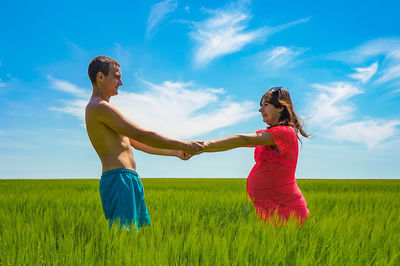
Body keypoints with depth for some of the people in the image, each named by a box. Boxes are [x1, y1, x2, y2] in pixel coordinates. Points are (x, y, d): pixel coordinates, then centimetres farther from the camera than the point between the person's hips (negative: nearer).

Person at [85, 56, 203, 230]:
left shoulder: (100, 109, 25)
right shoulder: (100, 107, -9)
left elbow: (137, 143, 27)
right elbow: (143, 136, -12)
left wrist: (176, 152, 25)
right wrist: (183, 145, -4)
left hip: (131, 182, 11)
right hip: (118, 179, -11)